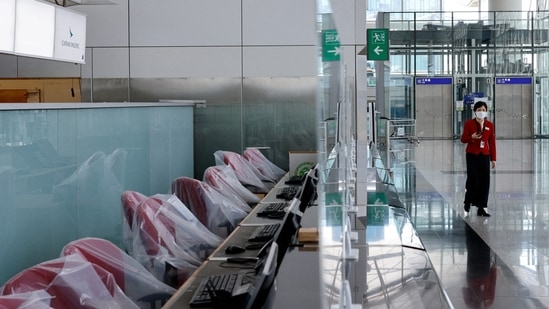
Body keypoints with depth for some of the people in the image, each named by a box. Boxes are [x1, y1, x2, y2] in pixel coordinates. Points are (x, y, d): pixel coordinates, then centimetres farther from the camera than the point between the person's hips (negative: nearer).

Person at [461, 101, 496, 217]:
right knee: (473, 179, -6)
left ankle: (481, 208, 5)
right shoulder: (469, 123, -2)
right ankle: (468, 201, 20)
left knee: (484, 181, -1)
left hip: (484, 155, 3)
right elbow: (463, 139, 2)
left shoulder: (490, 125, 6)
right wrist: (472, 137, -20)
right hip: (472, 155, -3)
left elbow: (492, 142, 8)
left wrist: (493, 158, 6)